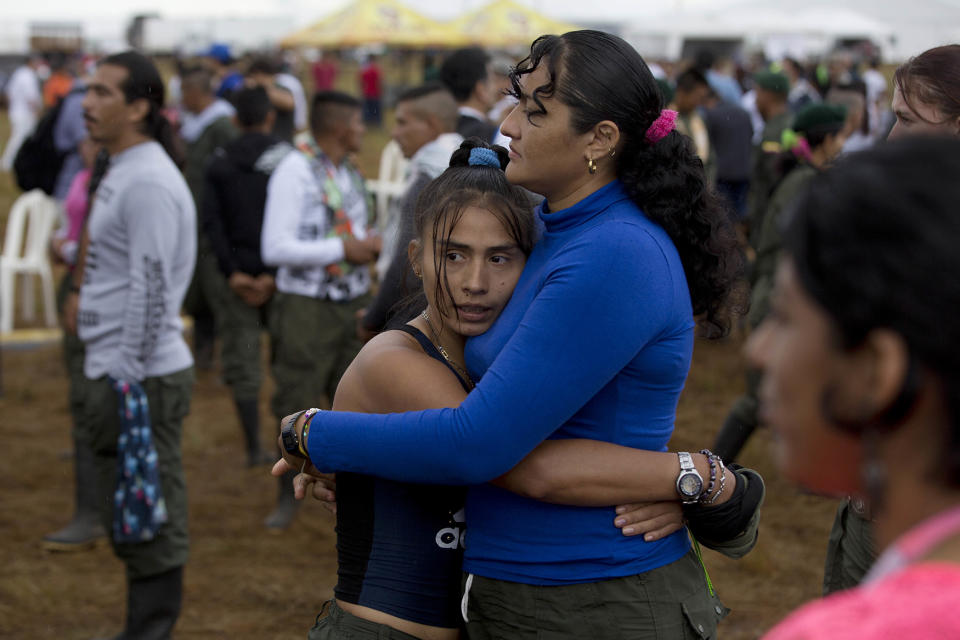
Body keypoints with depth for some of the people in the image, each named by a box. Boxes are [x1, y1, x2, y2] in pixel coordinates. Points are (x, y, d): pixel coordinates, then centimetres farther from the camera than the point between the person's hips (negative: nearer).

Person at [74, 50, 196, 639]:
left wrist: (128, 378, -19)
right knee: (131, 518, 15)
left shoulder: (148, 182, -16)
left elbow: (151, 290, -21)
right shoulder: (121, 173, 15)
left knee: (149, 517, -3)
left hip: (139, 377, -10)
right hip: (115, 370, 10)